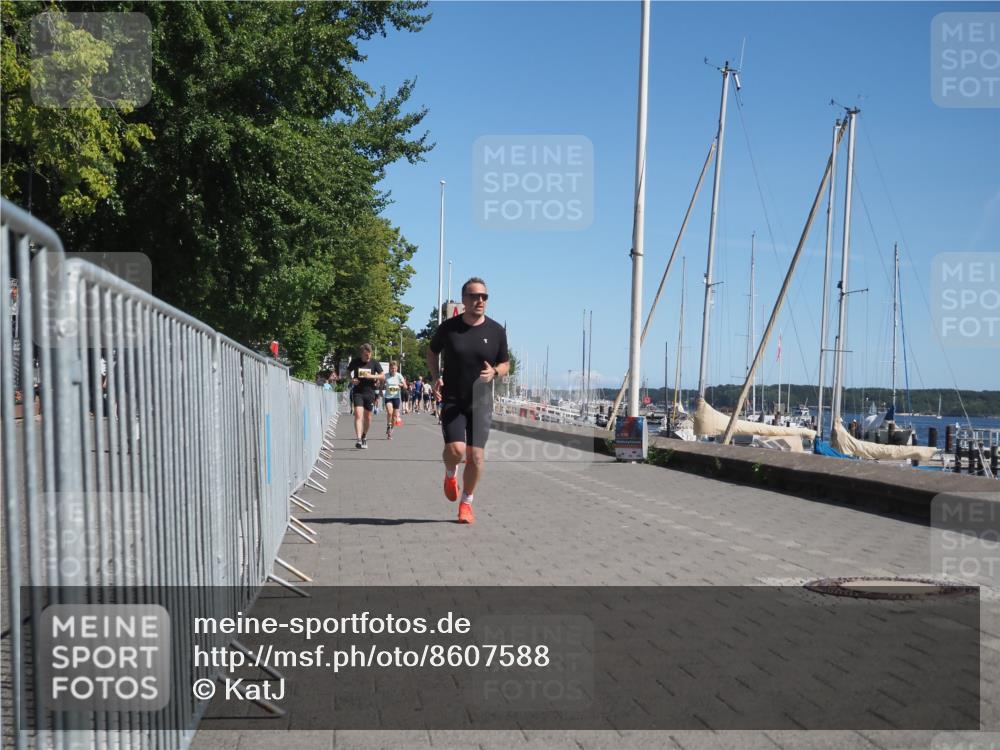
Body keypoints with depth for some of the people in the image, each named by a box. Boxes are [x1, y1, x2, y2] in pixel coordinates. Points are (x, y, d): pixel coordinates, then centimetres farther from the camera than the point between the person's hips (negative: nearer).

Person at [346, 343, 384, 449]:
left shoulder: (374, 363, 1)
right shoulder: (355, 362, 0)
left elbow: (383, 377, 2)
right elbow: (348, 372, 15)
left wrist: (372, 376, -14)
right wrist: (351, 380, -4)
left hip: (370, 392, 2)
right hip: (357, 392, -2)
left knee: (368, 417, 9)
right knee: (358, 415, -15)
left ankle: (364, 436, 32)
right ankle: (359, 440, -21)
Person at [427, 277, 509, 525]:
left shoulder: (496, 331, 0)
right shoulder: (448, 327, -3)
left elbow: (506, 364, 10)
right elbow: (432, 352, 15)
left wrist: (494, 372, -13)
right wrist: (436, 378, 1)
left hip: (480, 402, 2)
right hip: (452, 400, -1)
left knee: (475, 456, 0)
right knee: (455, 450, -17)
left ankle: (466, 503, 19)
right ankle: (450, 474, 19)